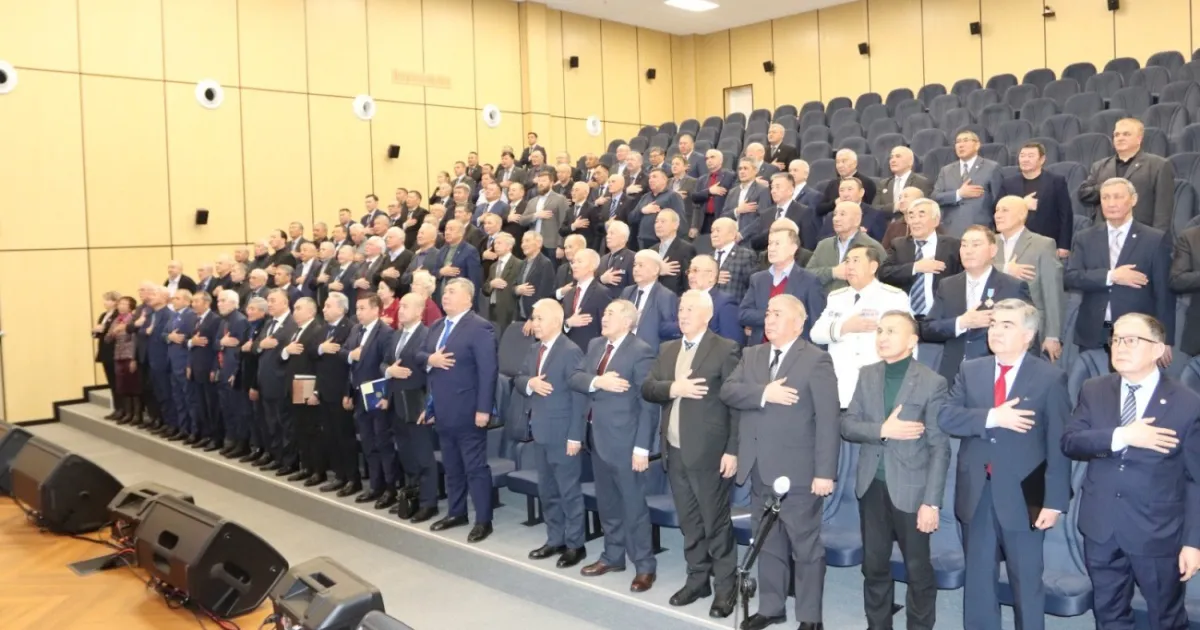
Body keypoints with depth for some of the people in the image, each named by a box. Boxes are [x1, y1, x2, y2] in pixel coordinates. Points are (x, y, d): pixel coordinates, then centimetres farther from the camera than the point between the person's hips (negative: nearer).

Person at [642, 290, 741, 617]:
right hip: (675, 450, 6)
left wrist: (733, 450, -15)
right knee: (689, 522, 15)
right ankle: (697, 579, 28)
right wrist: (673, 387, -15)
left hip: (709, 451, -6)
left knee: (715, 522, 3)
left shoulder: (726, 349, -7)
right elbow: (647, 388, 5)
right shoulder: (667, 349, 13)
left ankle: (724, 587, 16)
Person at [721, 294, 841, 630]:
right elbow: (727, 391, -3)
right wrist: (763, 393, -19)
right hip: (759, 469, 6)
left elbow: (828, 420, -12)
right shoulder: (751, 355, 11)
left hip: (796, 470, -6)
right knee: (767, 543, 16)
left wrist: (824, 472, -17)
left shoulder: (816, 360, -8)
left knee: (805, 545, 6)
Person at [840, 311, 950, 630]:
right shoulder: (867, 375, 5)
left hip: (910, 490, -4)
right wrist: (882, 430, -17)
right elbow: (847, 425, 1)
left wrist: (932, 501, -15)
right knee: (874, 566, 15)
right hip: (871, 486, 4)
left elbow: (939, 448, -11)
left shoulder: (932, 382, -10)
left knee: (918, 570, 9)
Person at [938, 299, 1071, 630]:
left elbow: (1059, 445, -8)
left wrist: (1054, 501, -13)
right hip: (976, 494, 3)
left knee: (1027, 583, 10)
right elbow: (946, 417, -6)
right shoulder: (970, 371, 5)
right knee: (978, 581, 15)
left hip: (1023, 496, -3)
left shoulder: (1050, 378, -6)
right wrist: (992, 417, -20)